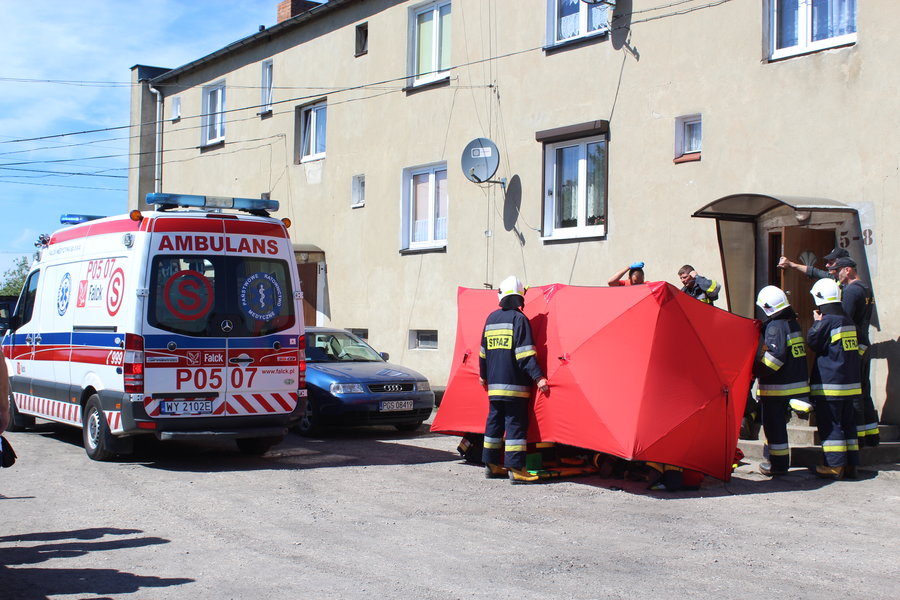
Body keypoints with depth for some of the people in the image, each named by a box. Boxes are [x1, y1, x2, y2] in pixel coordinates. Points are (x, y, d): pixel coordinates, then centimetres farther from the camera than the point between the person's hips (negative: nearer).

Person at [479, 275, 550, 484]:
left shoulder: (491, 318, 12)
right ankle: (515, 468, -9)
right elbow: (525, 353, -16)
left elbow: (484, 352, 19)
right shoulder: (519, 319, -8)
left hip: (494, 383, 7)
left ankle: (491, 465, 21)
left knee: (494, 421, 14)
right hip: (514, 385, -7)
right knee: (515, 424, -6)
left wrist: (484, 376, 29)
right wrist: (538, 377, -17)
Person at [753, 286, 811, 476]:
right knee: (778, 422, 19)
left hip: (776, 387, -9)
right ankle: (779, 460, 27)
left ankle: (778, 464, 5)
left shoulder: (775, 326, -16)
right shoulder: (793, 323, 12)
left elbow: (775, 355, -26)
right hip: (796, 382, 9)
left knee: (773, 423, 0)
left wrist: (756, 370, -20)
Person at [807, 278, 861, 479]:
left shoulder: (827, 321, -15)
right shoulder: (848, 321, 10)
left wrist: (817, 322, 4)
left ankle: (835, 466, -4)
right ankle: (850, 464, 14)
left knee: (829, 424, -3)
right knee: (847, 422, 12)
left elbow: (812, 341, -9)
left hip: (830, 383, -8)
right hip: (849, 380, 8)